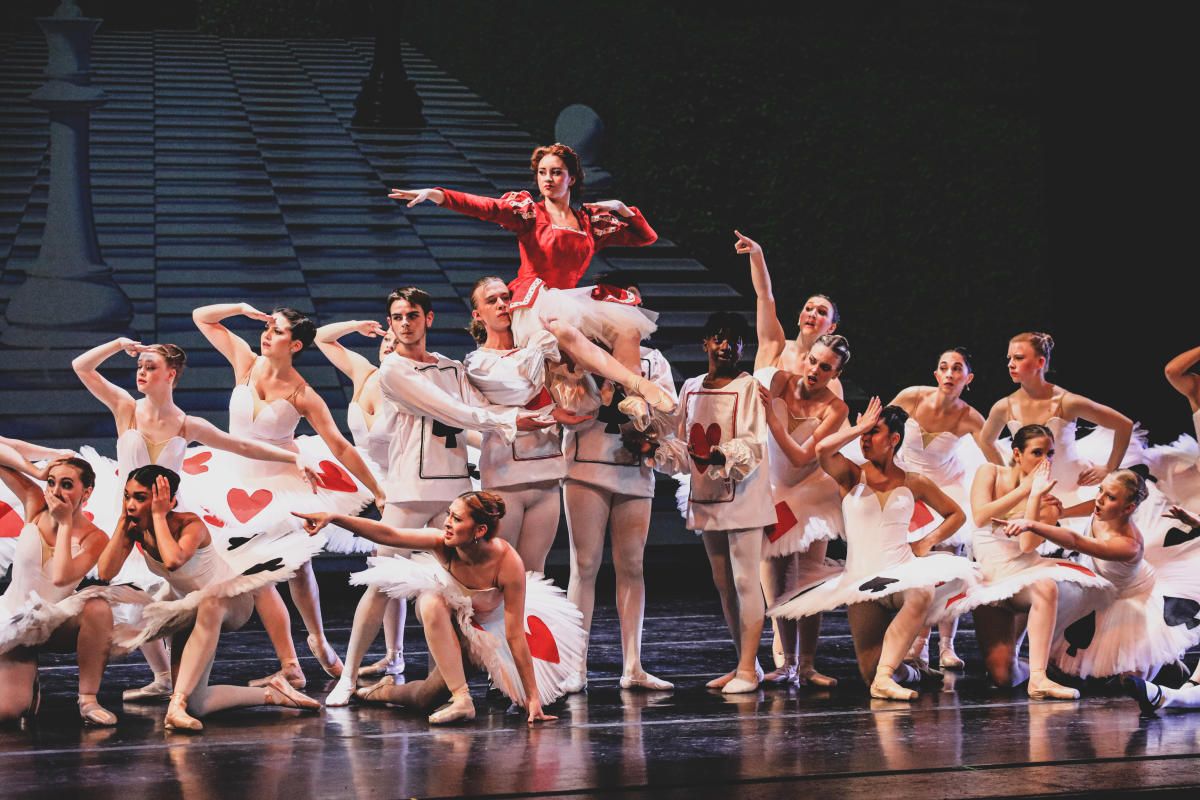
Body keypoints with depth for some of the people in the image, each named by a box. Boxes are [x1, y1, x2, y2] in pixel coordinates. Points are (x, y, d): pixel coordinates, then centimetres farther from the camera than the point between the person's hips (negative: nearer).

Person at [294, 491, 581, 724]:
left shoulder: (509, 564, -37)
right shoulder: (445, 544, -30)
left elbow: (515, 636, -33)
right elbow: (387, 534, -32)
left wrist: (533, 696, -32)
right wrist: (333, 518, -44)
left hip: (486, 627, -2)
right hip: (446, 619, 2)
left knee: (426, 697, -15)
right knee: (431, 603, -36)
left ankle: (388, 690, 22)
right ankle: (461, 700, -32)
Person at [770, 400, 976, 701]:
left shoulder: (914, 483, 10)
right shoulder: (851, 476, 5)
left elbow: (956, 514, 22)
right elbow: (823, 449, -16)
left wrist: (928, 540, 4)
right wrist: (860, 427, -3)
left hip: (902, 571, 0)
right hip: (860, 579, 0)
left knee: (922, 594, -40)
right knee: (869, 672, -10)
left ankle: (885, 677, -33)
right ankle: (900, 670, 27)